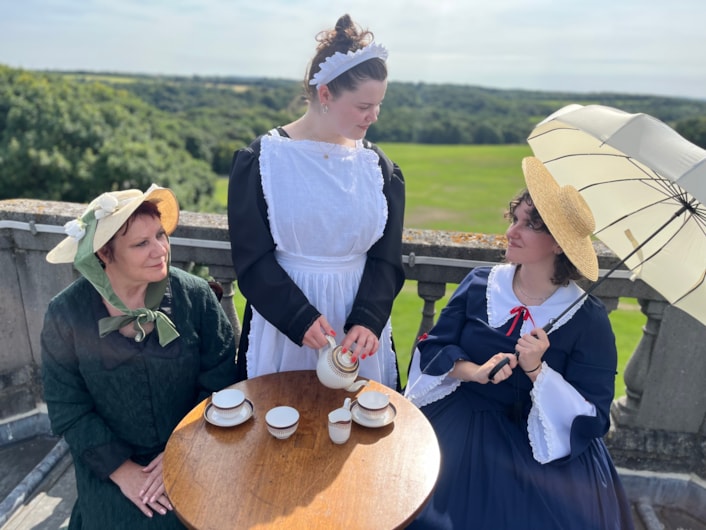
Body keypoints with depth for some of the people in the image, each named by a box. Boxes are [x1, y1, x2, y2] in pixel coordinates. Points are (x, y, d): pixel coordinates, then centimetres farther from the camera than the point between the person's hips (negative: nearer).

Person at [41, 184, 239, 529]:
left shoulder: (195, 295, -13)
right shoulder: (66, 315, -12)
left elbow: (219, 382, -10)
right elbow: (67, 408, -6)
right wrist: (122, 471, -10)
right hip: (111, 463, 0)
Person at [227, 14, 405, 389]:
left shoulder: (380, 168, 1)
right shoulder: (259, 161, -8)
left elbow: (386, 258, -2)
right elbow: (252, 258, -10)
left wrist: (368, 320, -18)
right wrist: (300, 318, -21)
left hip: (357, 320, 3)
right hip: (282, 320, -2)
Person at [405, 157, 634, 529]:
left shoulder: (589, 321, -9)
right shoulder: (479, 284, -2)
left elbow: (592, 419, -9)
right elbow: (433, 348, 0)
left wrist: (537, 371, -24)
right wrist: (474, 371, -19)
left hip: (544, 445, 0)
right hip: (460, 427, 1)